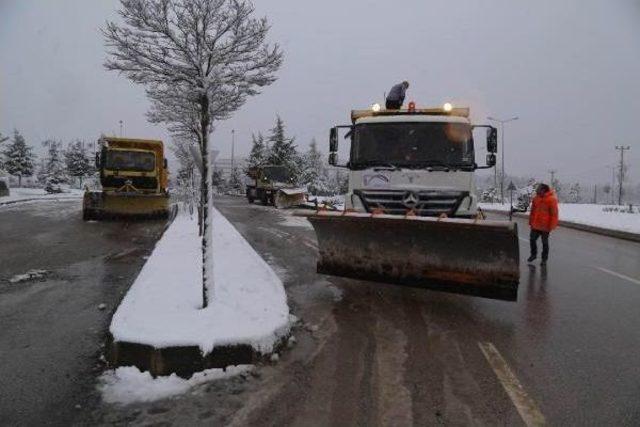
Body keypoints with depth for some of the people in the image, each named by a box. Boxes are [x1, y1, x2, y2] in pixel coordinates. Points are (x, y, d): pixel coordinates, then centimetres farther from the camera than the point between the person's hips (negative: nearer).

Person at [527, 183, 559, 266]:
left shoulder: (551, 199, -15)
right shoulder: (536, 198, 3)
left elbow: (554, 214, -13)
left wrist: (551, 226, -13)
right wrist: (531, 222, 11)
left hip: (545, 226, -5)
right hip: (535, 225, 5)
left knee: (545, 242, 7)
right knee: (532, 239, 8)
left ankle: (544, 259, 20)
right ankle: (533, 254, 29)